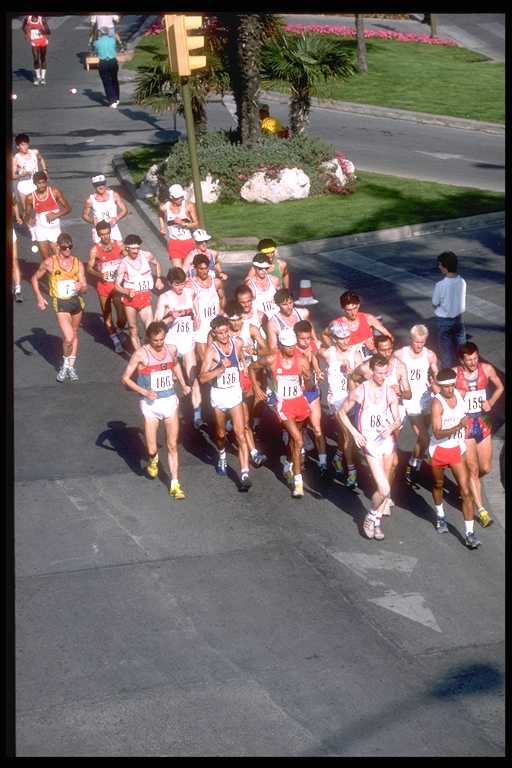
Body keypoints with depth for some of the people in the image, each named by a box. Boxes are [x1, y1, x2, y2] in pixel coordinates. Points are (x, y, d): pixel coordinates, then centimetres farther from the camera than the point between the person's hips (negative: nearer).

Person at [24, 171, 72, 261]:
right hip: (40, 229, 1)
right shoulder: (30, 198, -7)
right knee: (46, 259, 3)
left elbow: (68, 208, -3)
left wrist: (56, 215, -19)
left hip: (54, 229, -1)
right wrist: (30, 220, -18)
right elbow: (27, 215, 6)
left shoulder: (54, 192, -9)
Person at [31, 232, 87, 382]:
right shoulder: (50, 262, -9)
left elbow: (84, 287, -4)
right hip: (61, 303, -4)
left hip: (76, 301, 4)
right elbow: (35, 278, 5)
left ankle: (71, 367, 32)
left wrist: (81, 287, -28)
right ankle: (65, 365, 8)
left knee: (74, 334, 17)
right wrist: (39, 297, -6)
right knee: (68, 337, -17)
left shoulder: (78, 263, -3)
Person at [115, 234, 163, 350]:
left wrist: (158, 279, 10)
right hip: (130, 297, 0)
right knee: (133, 329, 7)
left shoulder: (146, 256, -2)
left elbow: (157, 263, 21)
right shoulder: (124, 263, -7)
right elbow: (117, 285, -6)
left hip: (145, 297, 0)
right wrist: (127, 292, -24)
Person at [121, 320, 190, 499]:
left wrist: (183, 384, 15)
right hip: (150, 404, -3)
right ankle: (153, 458, 35)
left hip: (170, 402, 3)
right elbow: (125, 378, -11)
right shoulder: (141, 354, -13)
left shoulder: (171, 349, 1)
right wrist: (144, 392, -21)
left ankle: (175, 485, 5)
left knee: (172, 446, 0)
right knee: (151, 449, -2)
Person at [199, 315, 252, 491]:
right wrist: (221, 368, -34)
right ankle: (222, 457, 51)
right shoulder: (212, 349, -18)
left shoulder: (237, 343, -6)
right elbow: (202, 378, -26)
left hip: (235, 393, 1)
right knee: (220, 434, 19)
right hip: (218, 395, -1)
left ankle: (245, 475, -13)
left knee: (240, 434, -9)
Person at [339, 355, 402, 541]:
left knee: (384, 486, 14)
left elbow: (397, 420, 2)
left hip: (387, 440, 4)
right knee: (384, 489, -13)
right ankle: (371, 517, 13)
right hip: (370, 443, -4)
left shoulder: (390, 392, -3)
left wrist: (391, 428, -21)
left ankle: (376, 522, 32)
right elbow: (342, 412, 2)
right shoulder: (360, 392, -11)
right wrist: (354, 433, -10)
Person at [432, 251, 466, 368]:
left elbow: (435, 303, -13)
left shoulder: (440, 285, -25)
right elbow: (460, 298, 2)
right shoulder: (462, 281, -10)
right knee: (460, 347, 18)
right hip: (458, 318, 4)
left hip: (444, 320, -4)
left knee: (446, 349, 11)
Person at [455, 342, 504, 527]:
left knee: (485, 468, 10)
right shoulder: (454, 373, -14)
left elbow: (500, 387, 11)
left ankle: (468, 485, 43)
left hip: (483, 423, 4)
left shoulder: (487, 369, -5)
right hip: (464, 425, -3)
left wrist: (491, 402, -3)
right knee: (473, 469, -1)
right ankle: (481, 510, 6)